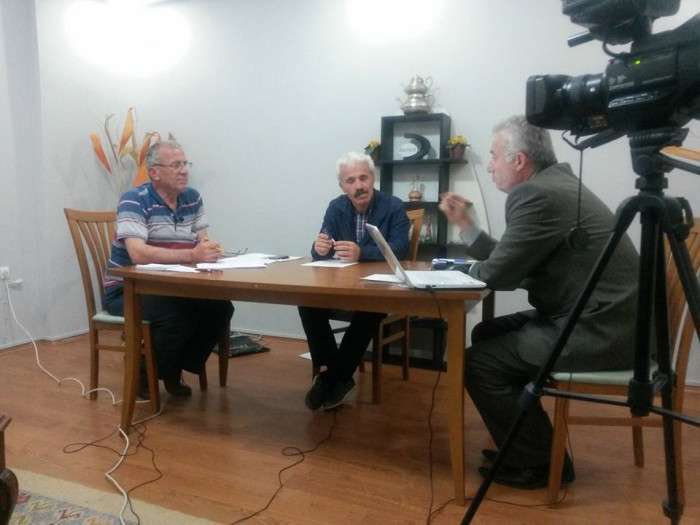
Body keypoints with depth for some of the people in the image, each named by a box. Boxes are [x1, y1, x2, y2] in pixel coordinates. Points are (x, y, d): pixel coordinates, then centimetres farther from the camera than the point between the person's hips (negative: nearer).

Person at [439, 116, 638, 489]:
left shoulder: (536, 194, -19)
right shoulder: (553, 183, 13)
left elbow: (498, 274, -17)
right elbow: (511, 260, 16)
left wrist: (469, 268, 4)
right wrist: (466, 225, 14)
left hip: (599, 329, -11)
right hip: (596, 317, 11)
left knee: (479, 362, -9)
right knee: (487, 335, 16)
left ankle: (541, 462, 8)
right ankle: (526, 444, 27)